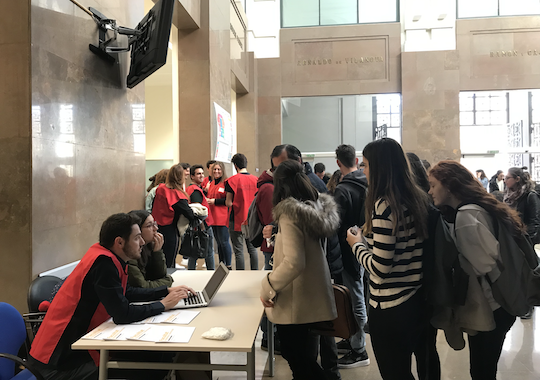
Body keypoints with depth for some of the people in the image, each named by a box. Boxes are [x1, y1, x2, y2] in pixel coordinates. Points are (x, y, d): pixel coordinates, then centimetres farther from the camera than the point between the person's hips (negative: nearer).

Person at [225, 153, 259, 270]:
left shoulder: (232, 180, -11)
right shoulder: (256, 180, 1)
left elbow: (228, 203, -12)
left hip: (237, 220, -4)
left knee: (239, 251, 3)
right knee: (252, 249, 14)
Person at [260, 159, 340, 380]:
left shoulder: (290, 212, -20)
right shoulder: (318, 208, 3)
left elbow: (293, 262, -28)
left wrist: (267, 287, -17)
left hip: (296, 303, -8)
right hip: (315, 298, 8)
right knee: (306, 359, 21)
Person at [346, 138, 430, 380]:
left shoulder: (384, 206, -20)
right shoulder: (418, 198, 5)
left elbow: (380, 268, -22)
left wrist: (357, 244, -6)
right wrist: (368, 239, 14)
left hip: (389, 308, -8)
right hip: (417, 301, 8)